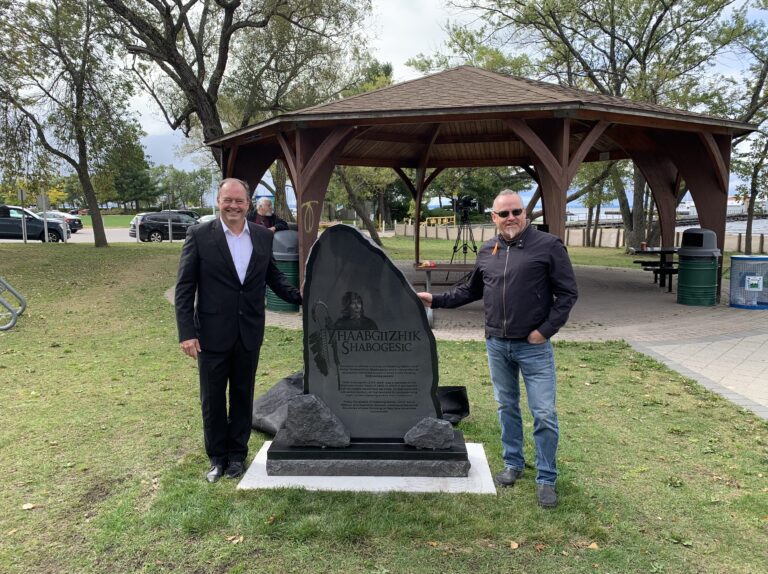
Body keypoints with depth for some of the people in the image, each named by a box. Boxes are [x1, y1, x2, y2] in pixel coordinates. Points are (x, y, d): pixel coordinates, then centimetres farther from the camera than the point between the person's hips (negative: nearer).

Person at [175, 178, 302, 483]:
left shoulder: (263, 236, 2)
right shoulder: (199, 235, -7)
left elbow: (272, 275, 14)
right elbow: (184, 287, -6)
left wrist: (298, 295, -3)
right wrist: (186, 332, -11)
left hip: (249, 333, 3)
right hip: (212, 333, -2)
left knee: (243, 396, 15)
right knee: (212, 398, 11)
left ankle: (237, 454, 33)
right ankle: (217, 457, 30)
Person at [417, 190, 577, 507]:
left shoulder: (548, 245, -7)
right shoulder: (487, 251, 8)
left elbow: (567, 292, -6)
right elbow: (470, 290, 18)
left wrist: (546, 329, -11)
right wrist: (436, 300, 9)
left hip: (533, 347, -4)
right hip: (496, 345, 5)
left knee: (544, 414, 0)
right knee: (506, 407, 16)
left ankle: (546, 479, 15)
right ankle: (513, 464, 33)